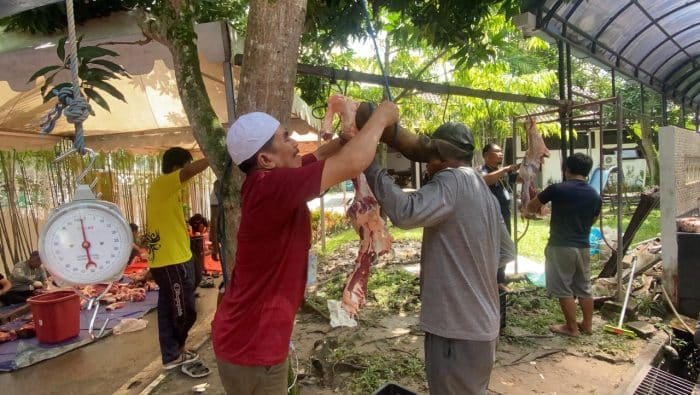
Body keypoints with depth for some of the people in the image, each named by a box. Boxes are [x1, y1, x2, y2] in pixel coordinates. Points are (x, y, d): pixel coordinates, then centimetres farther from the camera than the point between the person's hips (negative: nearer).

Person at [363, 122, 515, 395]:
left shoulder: (451, 181, -18)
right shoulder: (483, 190, 12)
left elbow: (405, 212, -36)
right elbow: (505, 252, 20)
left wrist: (369, 165, -27)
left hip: (458, 328, -10)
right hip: (481, 324, 10)